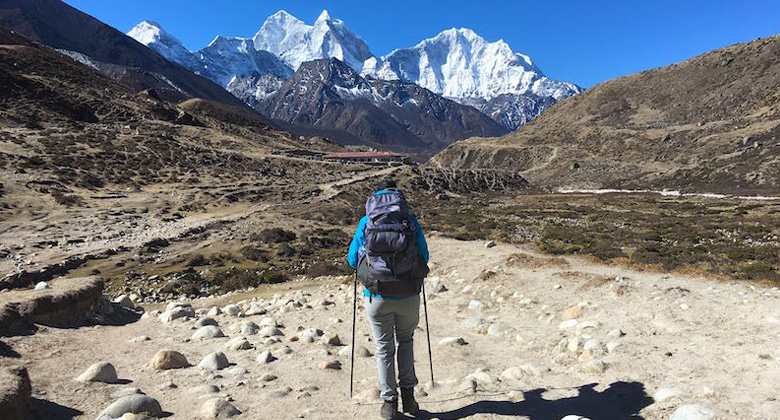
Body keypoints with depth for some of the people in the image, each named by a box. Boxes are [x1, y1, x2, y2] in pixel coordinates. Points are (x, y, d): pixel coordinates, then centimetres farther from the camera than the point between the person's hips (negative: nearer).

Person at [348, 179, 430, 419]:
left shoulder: (366, 222, 2)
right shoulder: (411, 220, 3)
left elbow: (352, 259, 5)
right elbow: (425, 257, 8)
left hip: (377, 296, 0)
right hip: (408, 294, 1)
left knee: (384, 347, 16)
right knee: (406, 341, 25)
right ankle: (408, 393, 23)